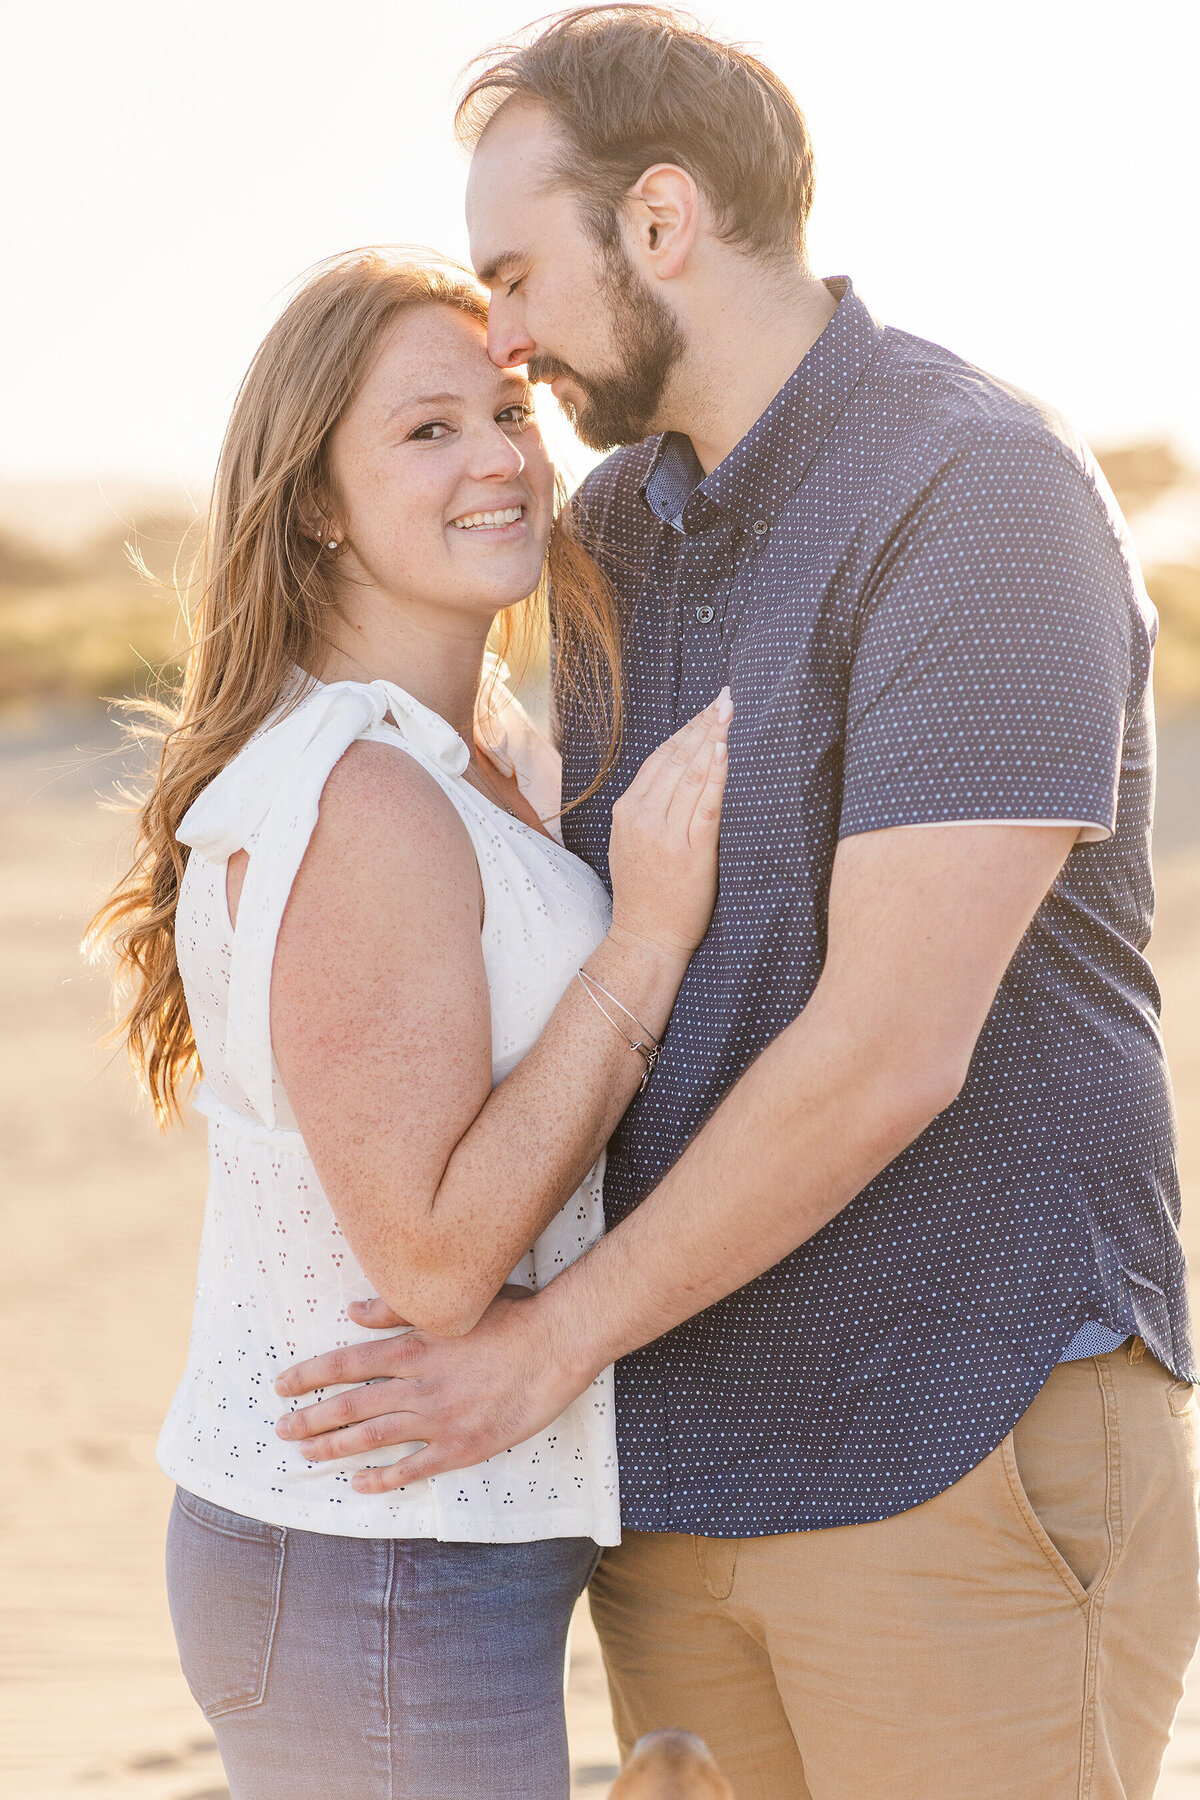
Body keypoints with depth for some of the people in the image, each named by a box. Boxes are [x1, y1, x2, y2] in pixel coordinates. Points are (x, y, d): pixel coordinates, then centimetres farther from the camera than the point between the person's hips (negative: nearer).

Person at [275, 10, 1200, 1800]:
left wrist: (557, 1336, -13)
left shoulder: (982, 495, -16)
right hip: (683, 1452, 8)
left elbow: (891, 1048, -21)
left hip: (963, 1449, -8)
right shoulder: (620, 524, 11)